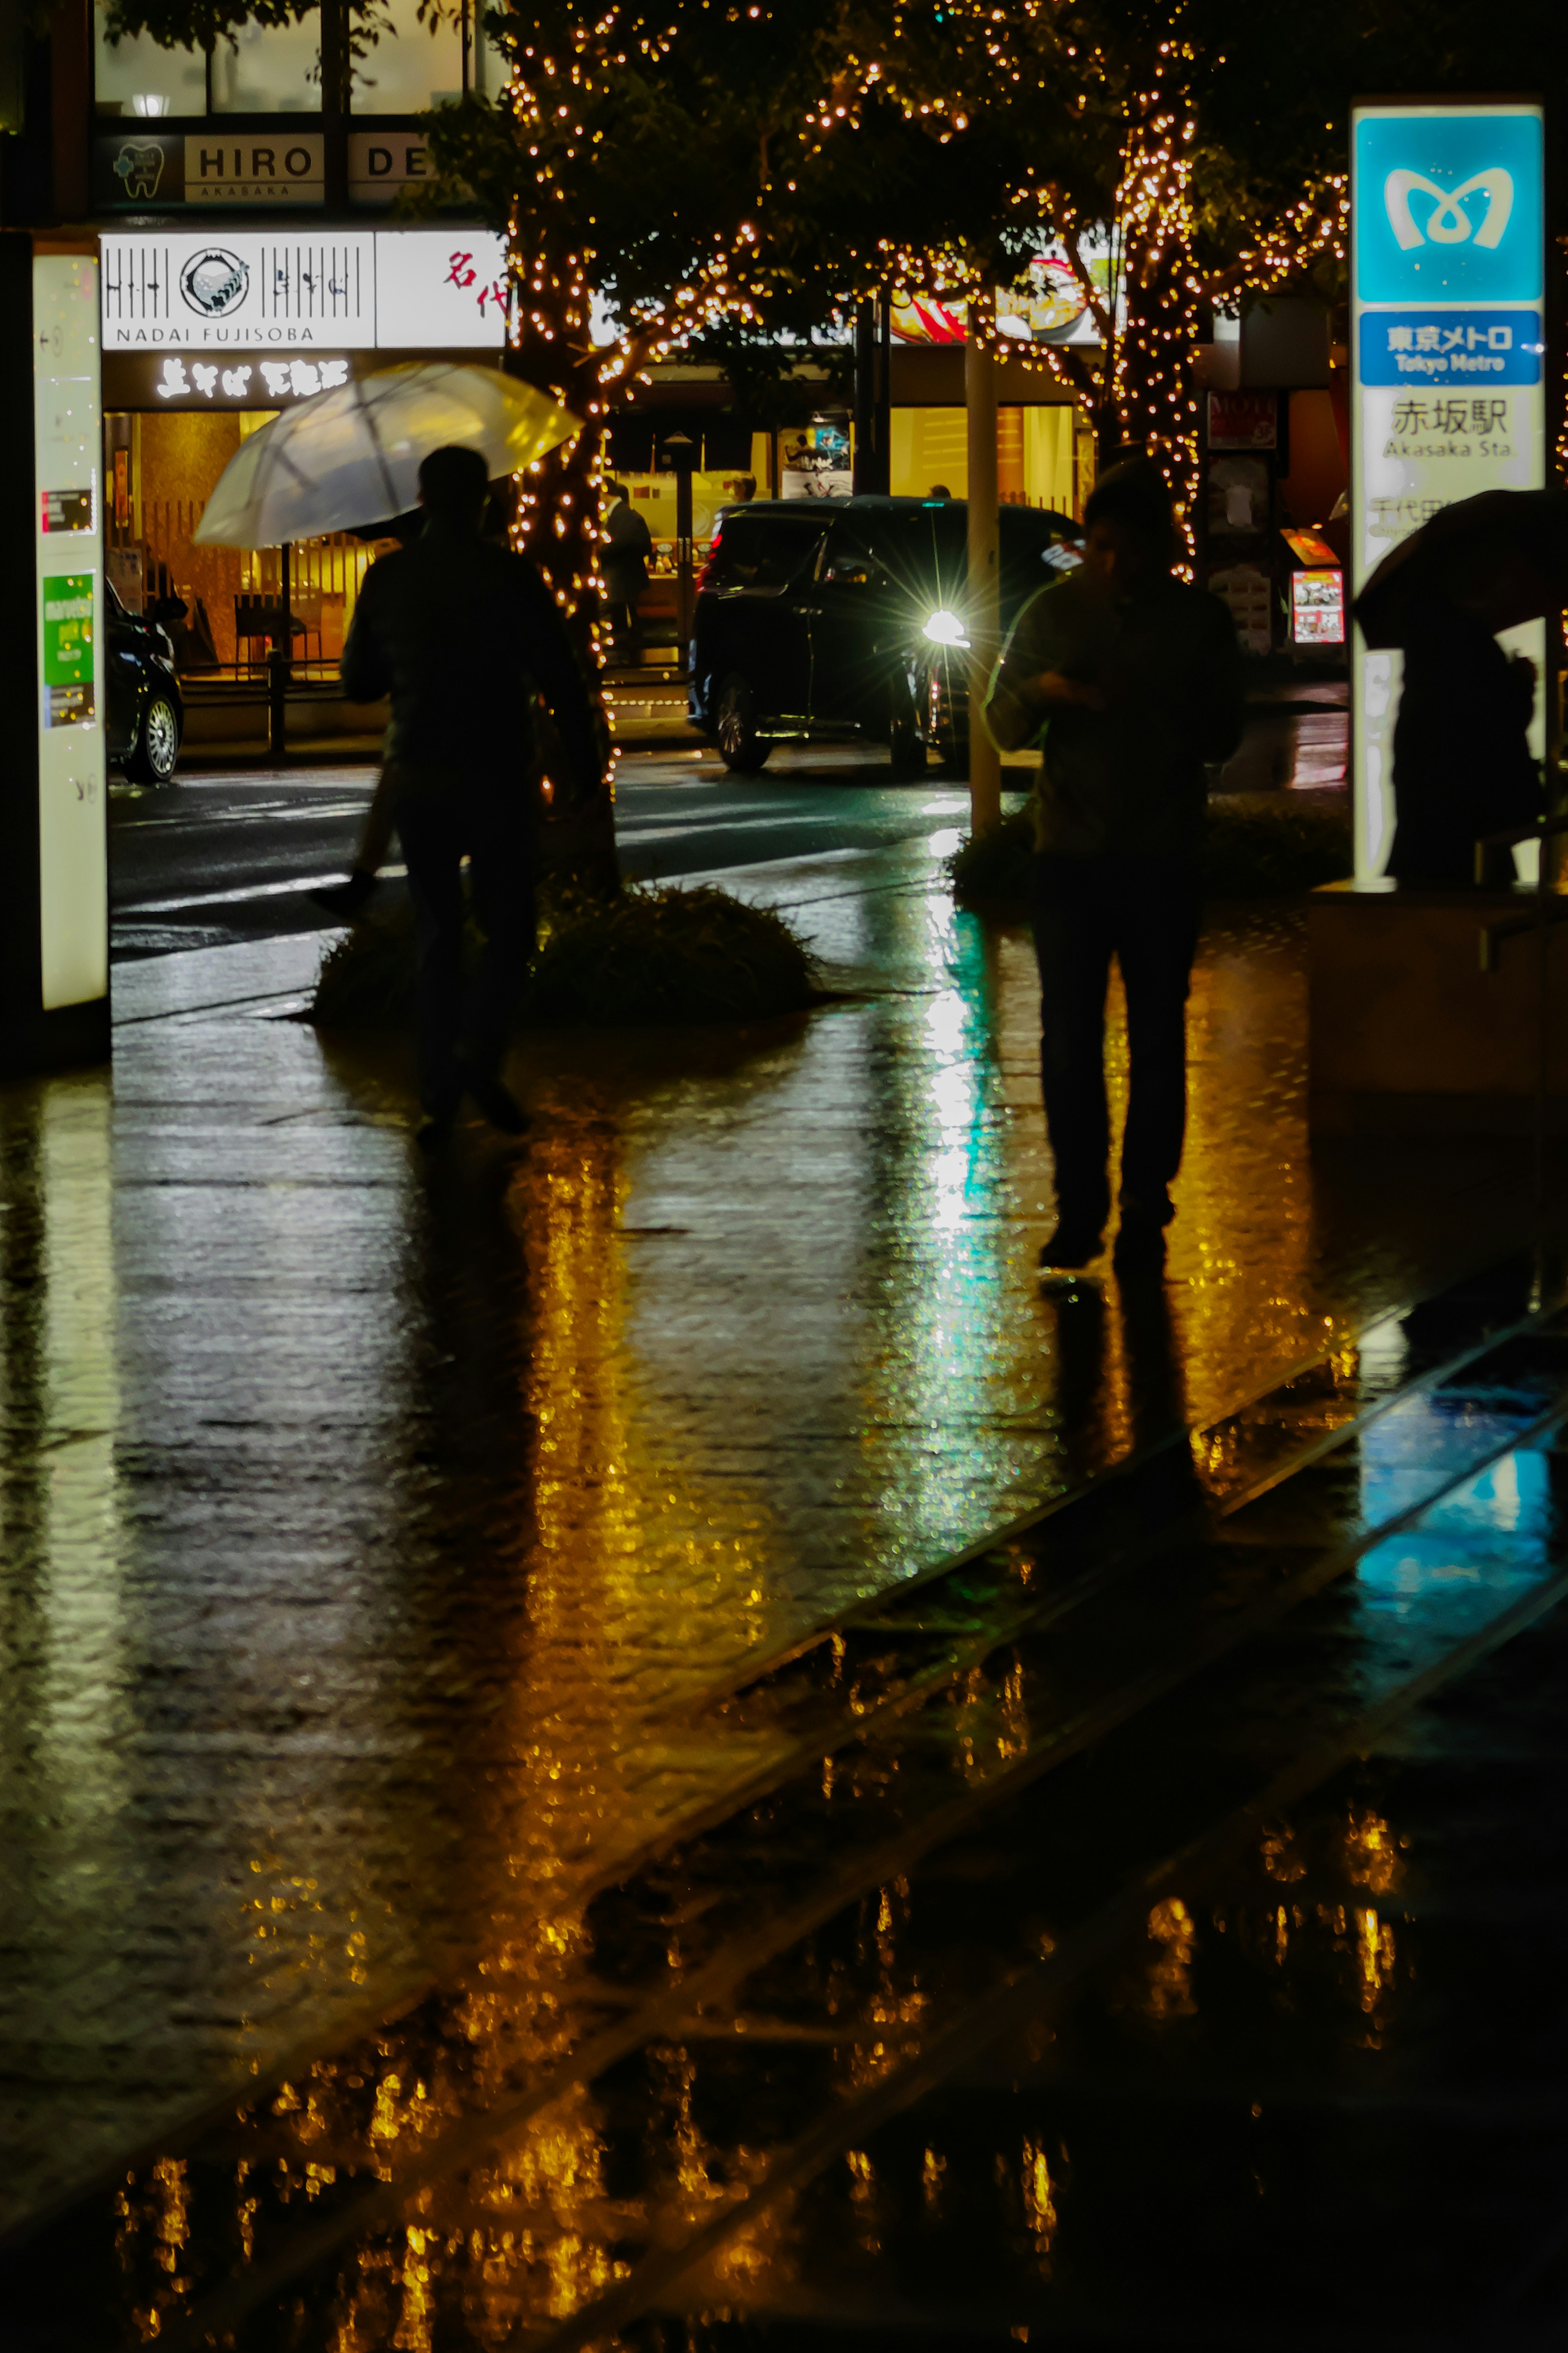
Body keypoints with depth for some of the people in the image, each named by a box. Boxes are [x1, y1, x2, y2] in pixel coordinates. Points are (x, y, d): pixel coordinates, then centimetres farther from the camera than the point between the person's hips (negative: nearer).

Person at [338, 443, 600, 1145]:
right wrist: (583, 763, -3)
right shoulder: (509, 577, -8)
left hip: (414, 778, 3)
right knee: (508, 930, 6)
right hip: (492, 777, -3)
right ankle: (478, 1056, -16)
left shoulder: (386, 580, 3)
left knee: (437, 936, 12)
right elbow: (559, 679, -12)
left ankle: (438, 1093, 6)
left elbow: (357, 683, 11)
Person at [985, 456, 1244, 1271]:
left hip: (1162, 859, -1)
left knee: (1157, 1042, 4)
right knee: (1069, 1041, -2)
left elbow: (1223, 736, 1)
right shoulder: (1053, 612, 4)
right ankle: (1078, 1210, 5)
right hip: (1071, 856, 1)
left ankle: (1145, 1212, 10)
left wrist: (1152, 702, -17)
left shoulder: (1196, 618, 1)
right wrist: (1042, 690, -15)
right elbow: (1003, 727, 7)